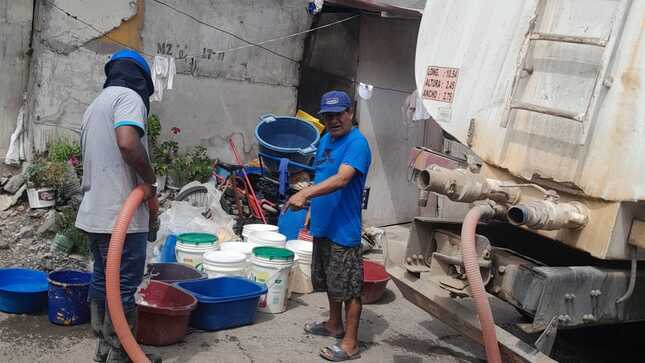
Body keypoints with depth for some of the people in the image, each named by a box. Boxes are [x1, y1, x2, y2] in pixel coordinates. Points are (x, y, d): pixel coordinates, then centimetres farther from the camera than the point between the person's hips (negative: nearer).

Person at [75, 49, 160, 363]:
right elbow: (127, 142, -26)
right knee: (123, 285, -1)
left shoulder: (96, 104, 22)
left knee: (102, 279, 15)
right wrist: (149, 180, -13)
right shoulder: (129, 96, -8)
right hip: (120, 213, -9)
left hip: (94, 211, 9)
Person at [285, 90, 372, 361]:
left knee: (348, 287, 0)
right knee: (330, 282, 22)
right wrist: (312, 212, 19)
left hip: (343, 229, -9)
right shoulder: (326, 140, 11)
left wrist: (305, 194, -40)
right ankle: (334, 325, 39)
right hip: (323, 226, 9)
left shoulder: (357, 143, -17)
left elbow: (341, 179, -31)